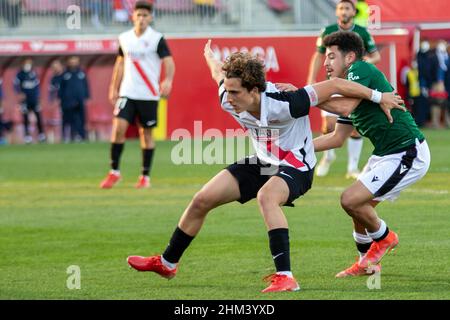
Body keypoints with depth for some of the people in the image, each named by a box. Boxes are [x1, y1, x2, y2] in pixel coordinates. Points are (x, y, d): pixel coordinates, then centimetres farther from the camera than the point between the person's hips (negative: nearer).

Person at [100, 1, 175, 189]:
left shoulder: (157, 39, -5)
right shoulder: (124, 38, 8)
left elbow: (169, 61, -14)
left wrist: (168, 80, -32)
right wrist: (114, 88, 17)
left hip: (148, 95, -3)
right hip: (127, 92, 3)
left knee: (146, 133, 3)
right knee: (118, 127, -11)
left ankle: (145, 176, 13)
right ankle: (114, 171, -1)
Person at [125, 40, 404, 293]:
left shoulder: (284, 105, -37)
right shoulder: (229, 102, -18)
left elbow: (334, 85, -31)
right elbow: (219, 72, 7)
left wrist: (379, 97, -22)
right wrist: (210, 57, 31)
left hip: (296, 166, -7)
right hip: (262, 163, 7)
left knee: (266, 196, -40)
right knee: (202, 200, 5)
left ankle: (285, 277, -39)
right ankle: (167, 263, 28)